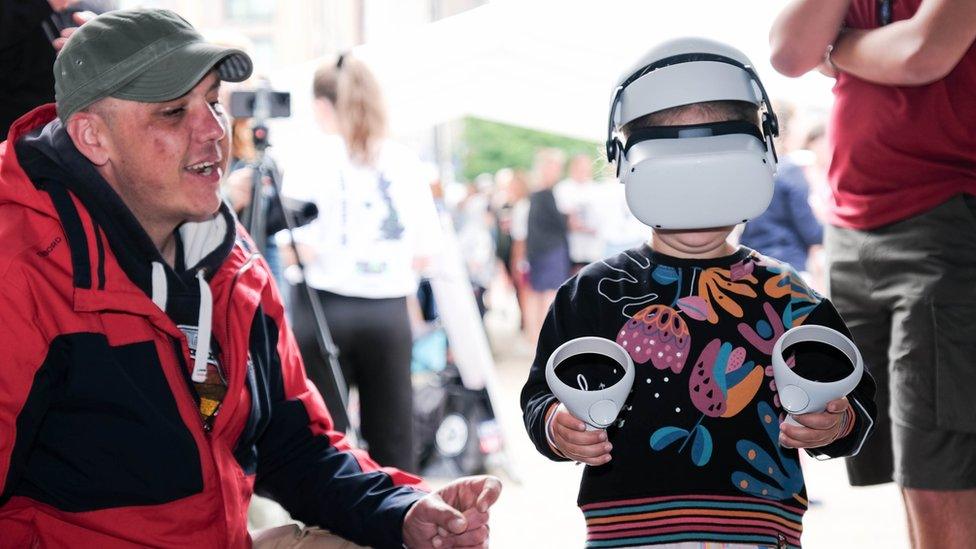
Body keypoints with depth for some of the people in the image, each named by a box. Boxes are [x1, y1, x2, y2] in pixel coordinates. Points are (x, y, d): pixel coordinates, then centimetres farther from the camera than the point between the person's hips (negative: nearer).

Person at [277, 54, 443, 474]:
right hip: (388, 312, 2)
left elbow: (305, 246, -11)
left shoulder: (309, 158, -3)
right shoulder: (406, 161, 5)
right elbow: (425, 252, 4)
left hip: (326, 308, -2)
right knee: (392, 437, 8)